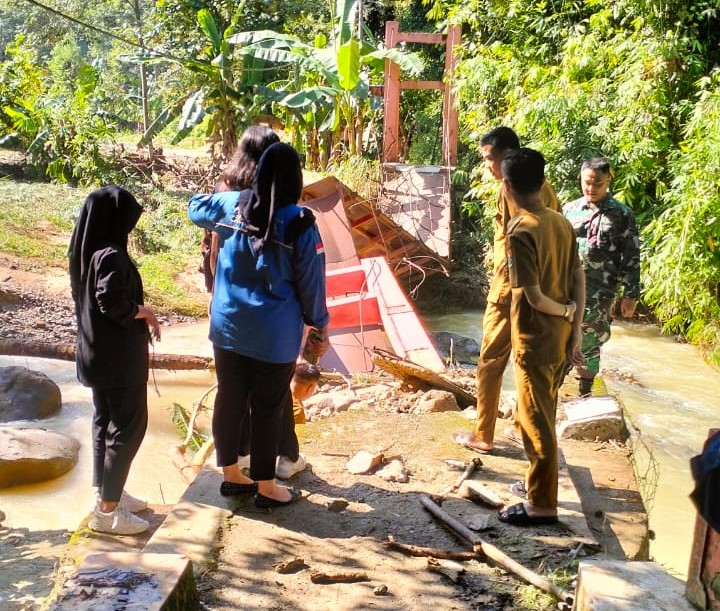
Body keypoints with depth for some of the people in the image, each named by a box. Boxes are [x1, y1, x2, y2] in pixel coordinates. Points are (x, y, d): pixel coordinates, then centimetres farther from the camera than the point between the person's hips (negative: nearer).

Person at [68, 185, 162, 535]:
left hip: (96, 351, 9)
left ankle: (106, 493, 30)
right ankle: (107, 510, 5)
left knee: (105, 421, 18)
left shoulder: (86, 253, 6)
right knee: (128, 426, 0)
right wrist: (146, 312, -11)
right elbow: (113, 303, -29)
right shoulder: (111, 256, -22)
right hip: (119, 355, -9)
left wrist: (139, 316, 8)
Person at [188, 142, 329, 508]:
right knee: (268, 409, 7)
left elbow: (195, 208, 19)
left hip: (227, 327, 5)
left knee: (229, 399, 15)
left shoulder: (232, 205, -2)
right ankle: (266, 488, 20)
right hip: (275, 335, -4)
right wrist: (320, 323, 6)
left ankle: (231, 475, 31)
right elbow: (311, 281, -9)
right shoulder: (299, 223, -15)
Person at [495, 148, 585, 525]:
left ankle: (542, 505, 13)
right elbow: (579, 280, 6)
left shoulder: (521, 232, -20)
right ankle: (538, 483, 35)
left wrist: (566, 311, -3)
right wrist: (575, 333, 7)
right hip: (560, 337, 8)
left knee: (535, 422, 3)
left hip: (535, 341, -8)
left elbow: (534, 297, -22)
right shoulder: (561, 222, 4)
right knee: (540, 417, 21)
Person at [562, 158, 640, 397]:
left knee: (589, 344, 5)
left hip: (599, 293, -2)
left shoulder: (622, 215, 0)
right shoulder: (569, 210, 7)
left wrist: (630, 295, -3)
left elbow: (631, 258, 0)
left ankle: (584, 392, 21)